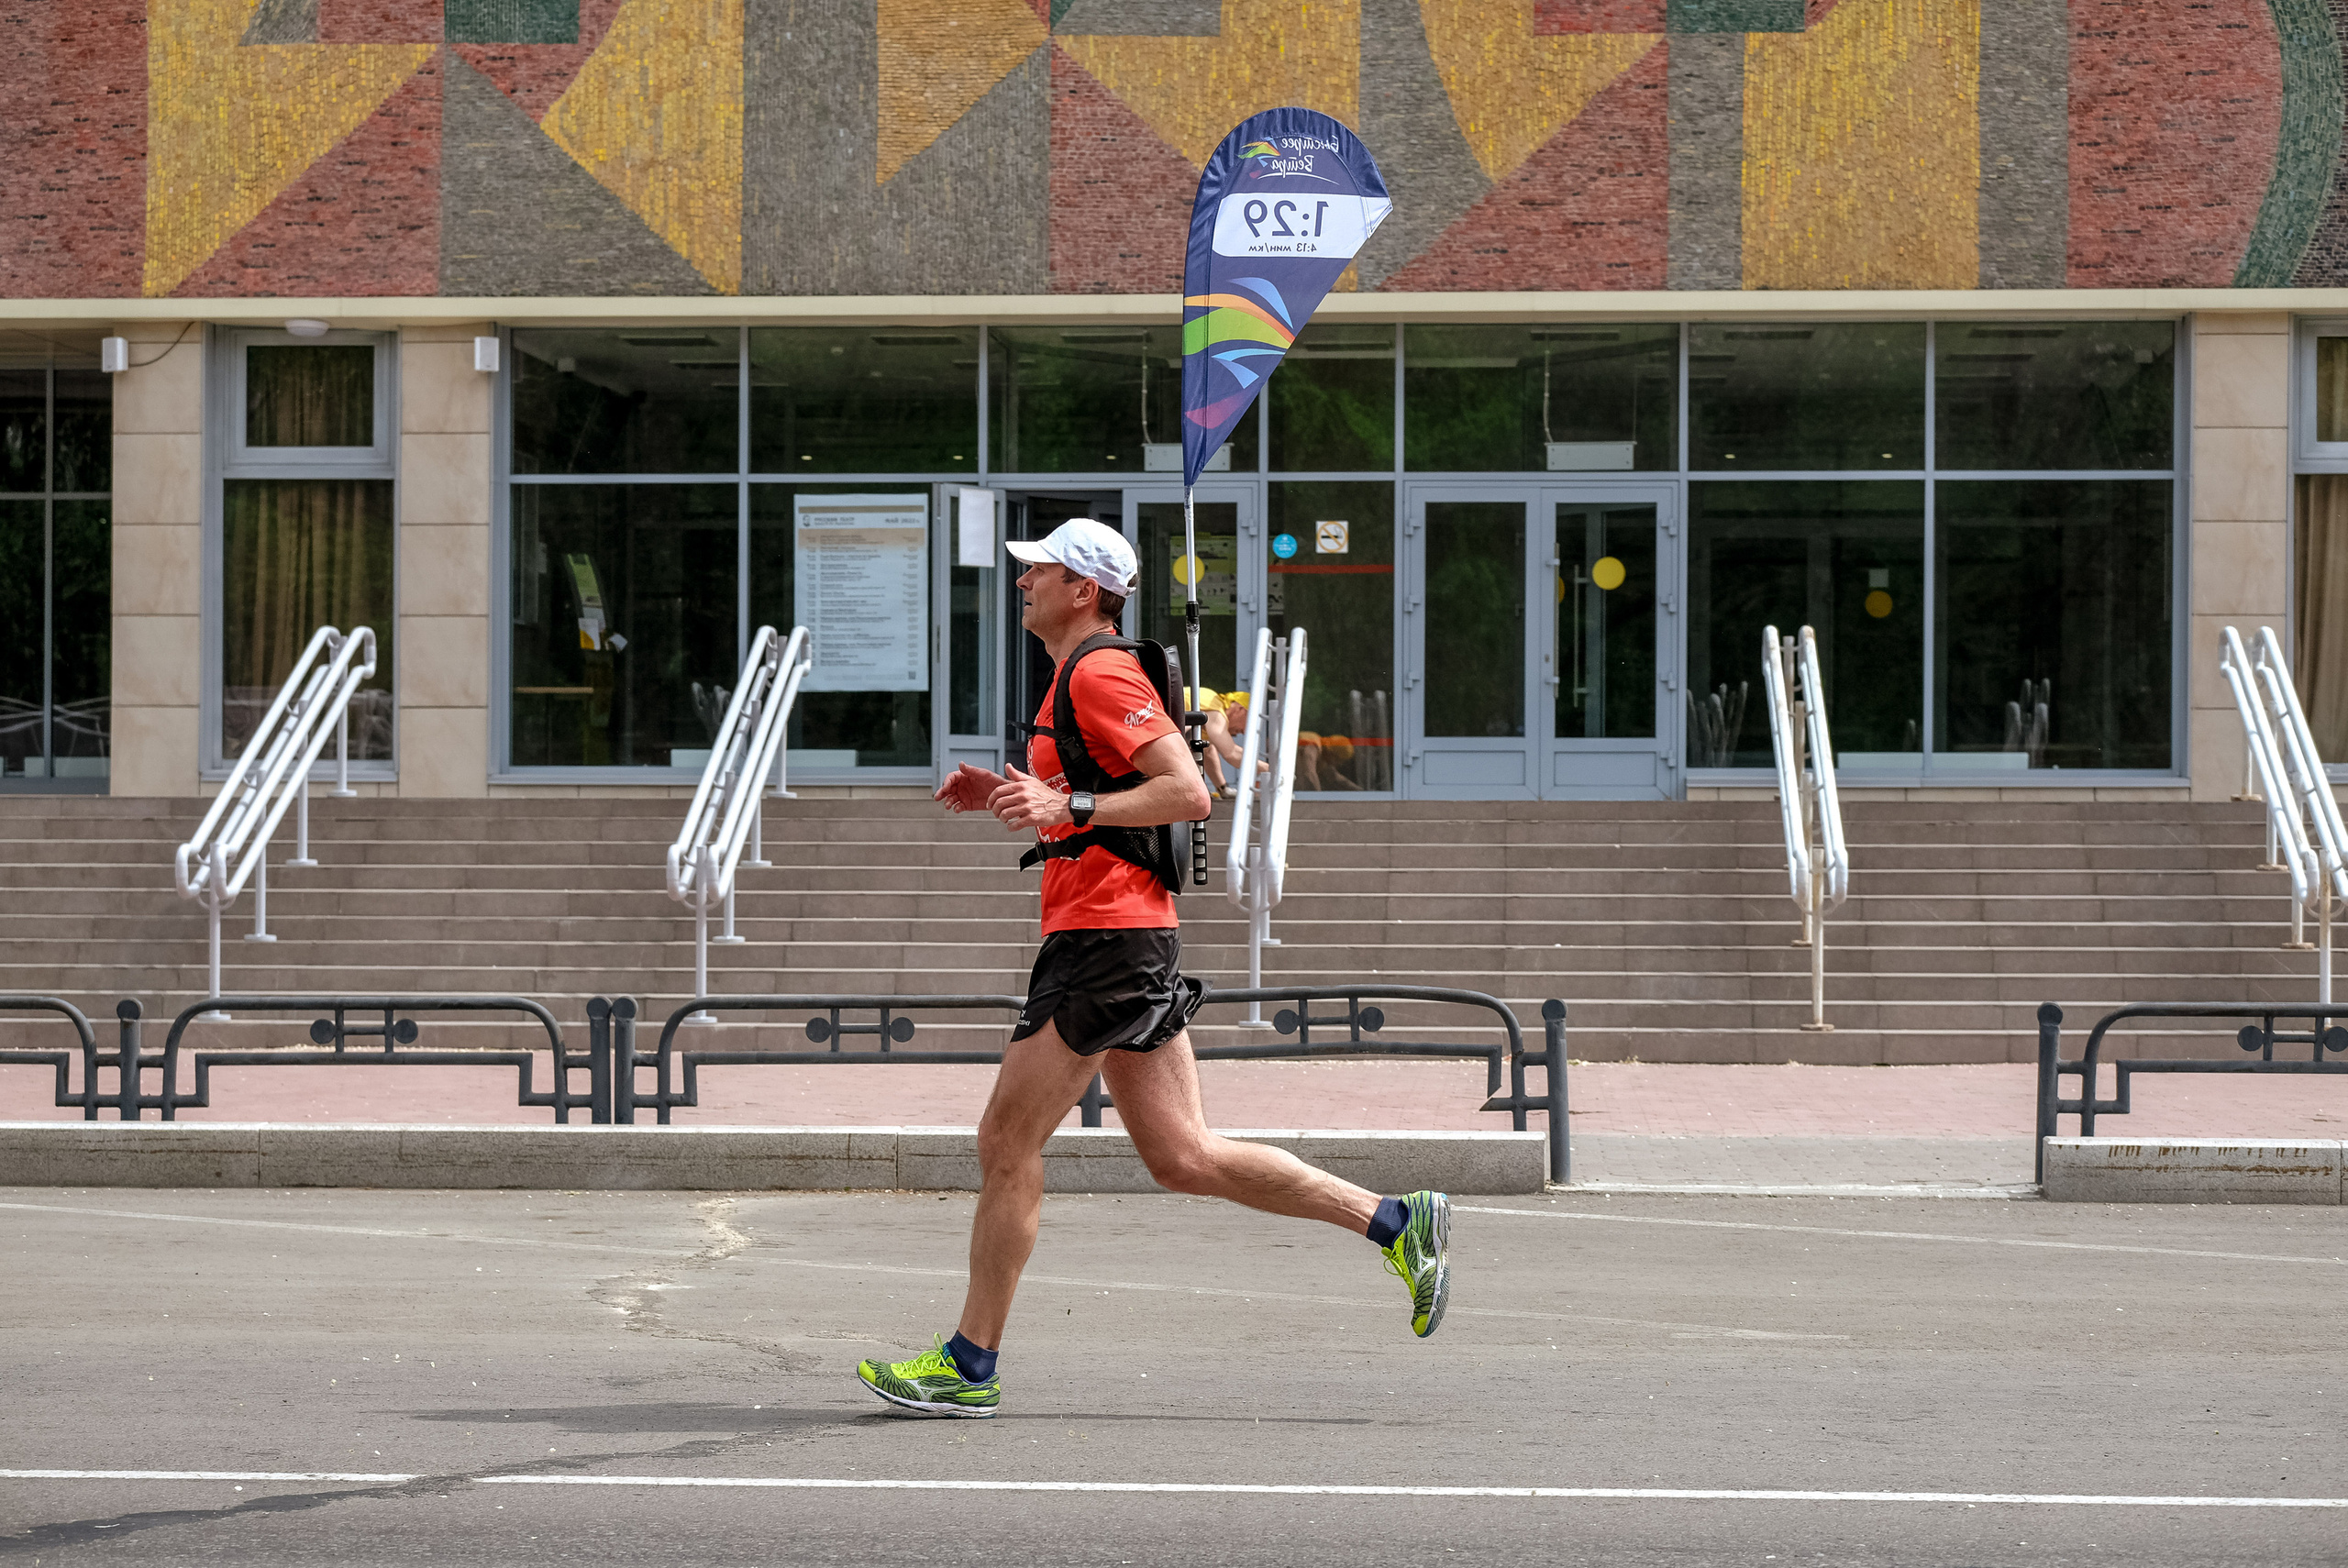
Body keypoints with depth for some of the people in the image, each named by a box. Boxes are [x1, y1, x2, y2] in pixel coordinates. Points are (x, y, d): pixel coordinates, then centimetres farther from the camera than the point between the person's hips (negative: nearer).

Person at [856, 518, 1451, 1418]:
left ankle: (970, 1366, 2)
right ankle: (1397, 1221, 7)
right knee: (1183, 1158, 8)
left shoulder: (1100, 673, -11)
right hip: (1136, 940, 10)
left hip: (1106, 938, -10)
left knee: (1007, 1142, -4)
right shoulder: (1083, 676, 21)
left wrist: (1068, 807, -24)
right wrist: (1005, 798, 19)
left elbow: (1189, 792, -20)